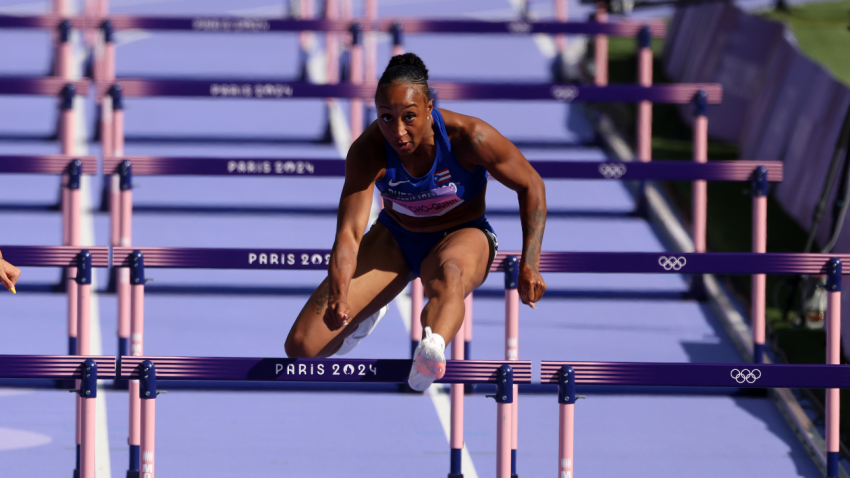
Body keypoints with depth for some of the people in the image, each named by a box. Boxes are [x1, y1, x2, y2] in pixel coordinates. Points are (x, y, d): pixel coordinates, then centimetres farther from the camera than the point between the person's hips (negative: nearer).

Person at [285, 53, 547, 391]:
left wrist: (529, 265, -19)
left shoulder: (468, 137, -26)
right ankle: (367, 318, 26)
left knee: (449, 273, -44)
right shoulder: (368, 151, -24)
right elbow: (349, 230, -29)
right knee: (301, 347, -9)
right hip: (394, 239, 2)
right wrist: (338, 293, -49)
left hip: (462, 236, -2)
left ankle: (433, 349, -76)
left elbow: (531, 185, -12)